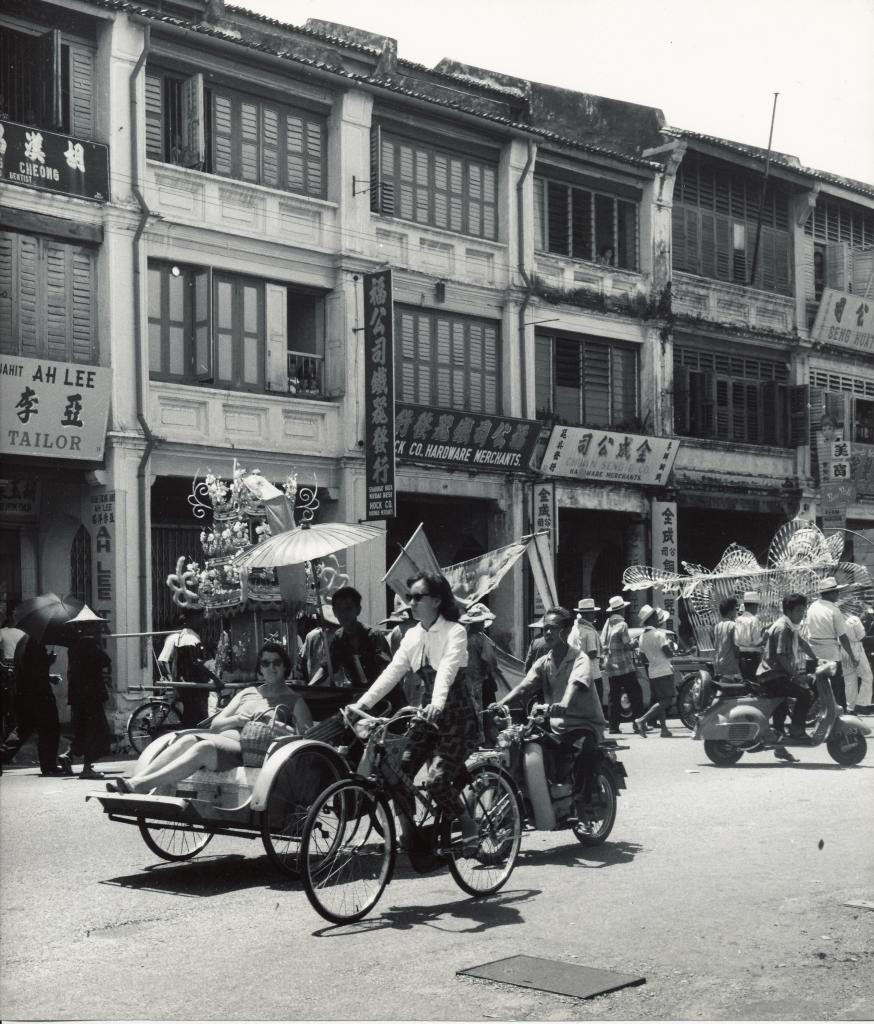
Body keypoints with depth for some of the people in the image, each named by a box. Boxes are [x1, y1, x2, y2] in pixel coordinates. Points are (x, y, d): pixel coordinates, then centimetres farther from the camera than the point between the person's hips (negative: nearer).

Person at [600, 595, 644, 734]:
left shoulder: (607, 623, 9)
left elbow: (602, 644, 10)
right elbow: (627, 645, -13)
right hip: (624, 665, -7)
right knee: (635, 694, -1)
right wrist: (634, 644, 5)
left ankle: (613, 725, 6)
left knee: (614, 696, 9)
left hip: (610, 667, 7)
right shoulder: (622, 625, -11)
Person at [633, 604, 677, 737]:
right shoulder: (659, 634, -14)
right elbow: (669, 654, -15)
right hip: (664, 671, -8)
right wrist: (671, 645, 3)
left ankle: (664, 728, 8)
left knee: (660, 701, 12)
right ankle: (643, 720, -18)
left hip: (652, 673, 8)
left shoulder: (642, 637, 9)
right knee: (665, 701, -8)